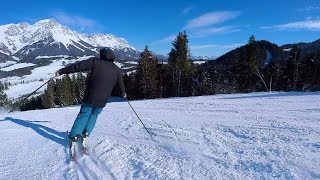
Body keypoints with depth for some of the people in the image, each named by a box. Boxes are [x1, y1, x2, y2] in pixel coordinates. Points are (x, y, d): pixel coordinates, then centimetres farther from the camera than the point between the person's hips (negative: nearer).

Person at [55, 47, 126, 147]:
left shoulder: (95, 62, -4)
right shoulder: (117, 70, 5)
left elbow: (78, 66, -10)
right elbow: (121, 84, 18)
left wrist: (62, 71, -3)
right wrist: (123, 93, 36)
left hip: (89, 98, -2)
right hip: (102, 101, 2)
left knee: (83, 115, 14)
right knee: (94, 115, 24)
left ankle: (74, 136, 8)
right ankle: (85, 134, 18)